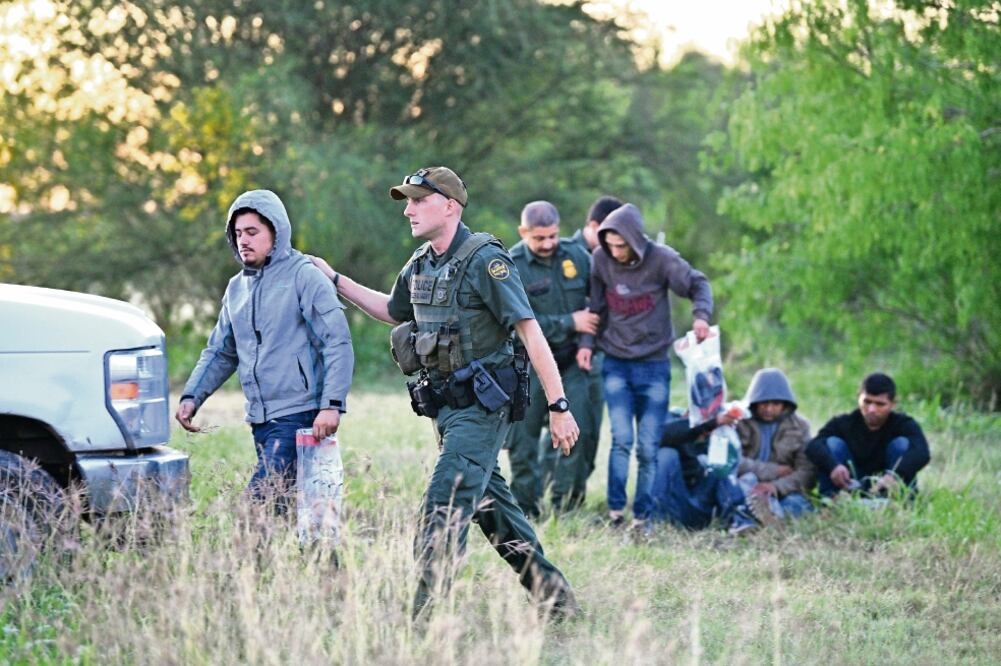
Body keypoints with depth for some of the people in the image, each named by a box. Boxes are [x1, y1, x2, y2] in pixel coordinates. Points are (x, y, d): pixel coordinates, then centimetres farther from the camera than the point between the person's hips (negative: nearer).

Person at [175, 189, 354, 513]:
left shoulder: (303, 277, -5)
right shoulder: (237, 287, 17)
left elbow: (338, 343, -12)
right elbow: (220, 352, 24)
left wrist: (332, 404, -21)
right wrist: (191, 397, 10)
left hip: (298, 416, -7)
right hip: (260, 419, 7)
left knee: (260, 501, -19)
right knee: (278, 503, 6)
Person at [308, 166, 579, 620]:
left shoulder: (484, 260, -15)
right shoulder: (420, 266, 11)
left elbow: (530, 333, -17)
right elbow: (393, 311, 32)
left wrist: (558, 406, -21)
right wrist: (335, 280, 27)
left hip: (480, 407, -9)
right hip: (447, 407, 9)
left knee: (442, 512, -14)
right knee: (492, 507, 16)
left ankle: (424, 618, -14)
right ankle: (556, 600, 27)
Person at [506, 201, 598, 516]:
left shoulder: (576, 256, 0)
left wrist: (588, 342, -3)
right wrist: (570, 323, -18)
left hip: (570, 360, 2)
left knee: (576, 429, -8)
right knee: (523, 436, 2)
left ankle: (564, 503, 0)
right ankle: (525, 508, 13)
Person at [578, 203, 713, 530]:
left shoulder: (661, 259, -11)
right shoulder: (601, 260, -4)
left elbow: (697, 284, -1)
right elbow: (594, 305, 5)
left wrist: (701, 313, -19)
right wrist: (586, 341, -6)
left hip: (654, 366, -1)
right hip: (616, 364, 1)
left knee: (648, 447, 1)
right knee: (622, 439, -13)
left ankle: (642, 516, 9)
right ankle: (615, 510, -6)